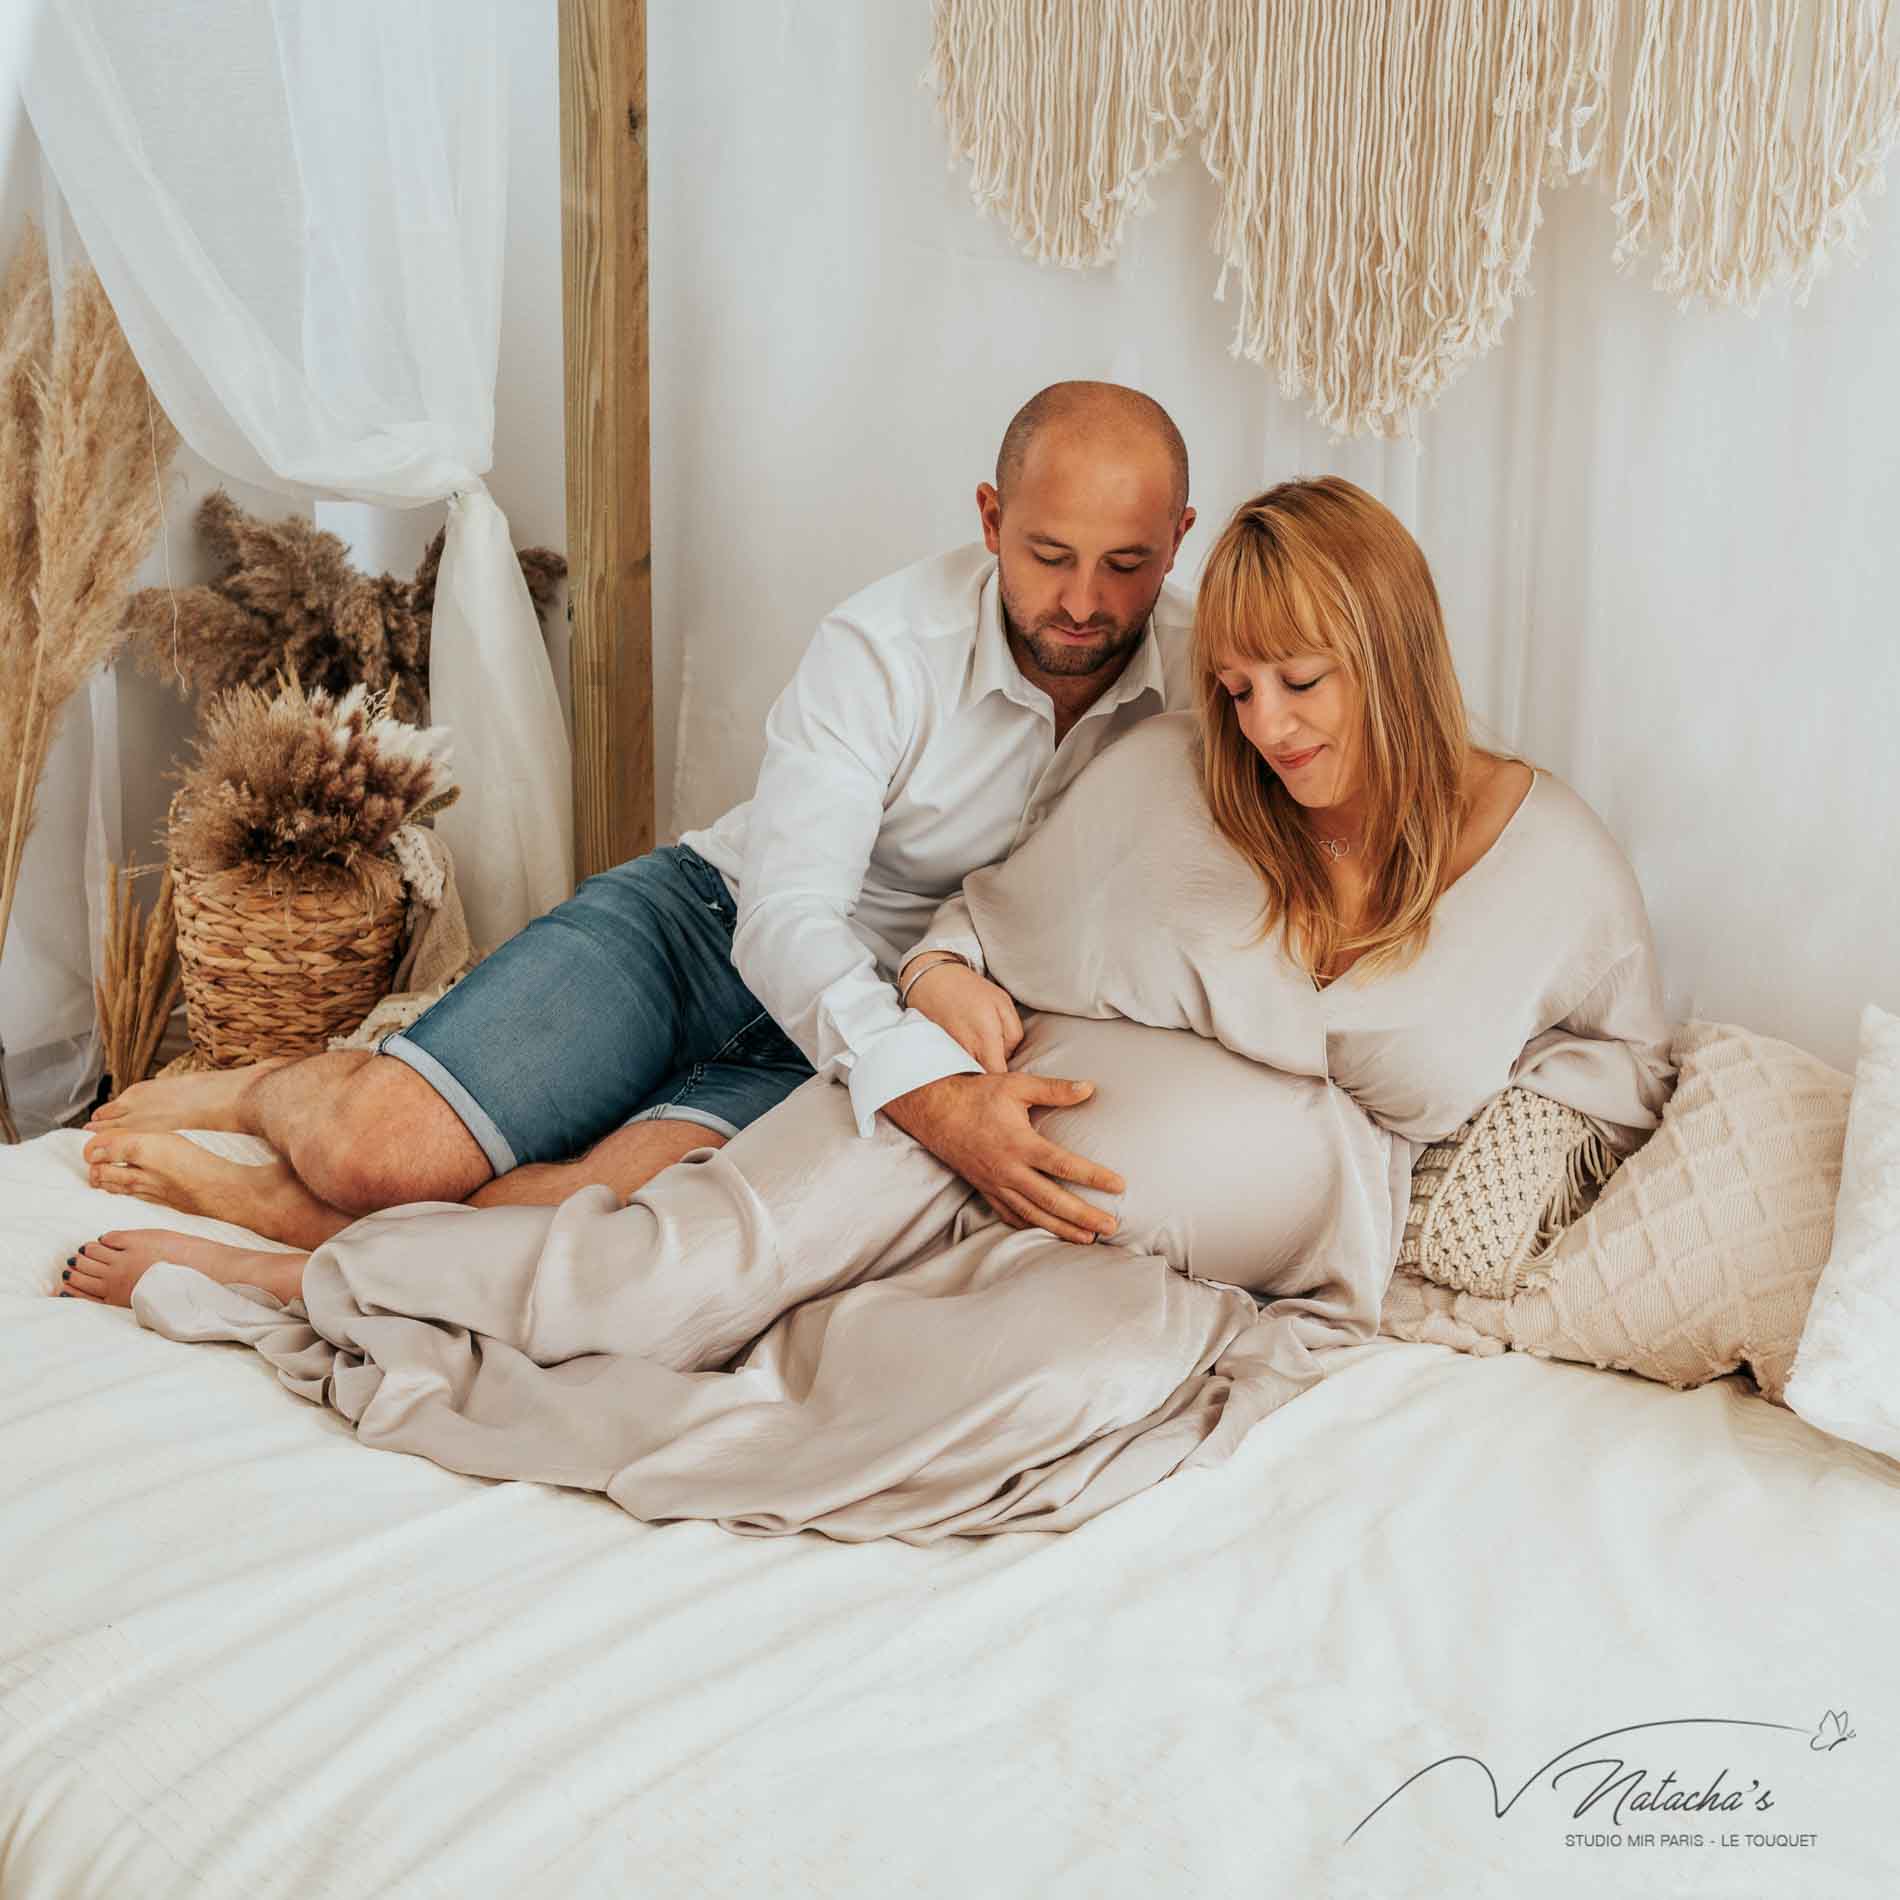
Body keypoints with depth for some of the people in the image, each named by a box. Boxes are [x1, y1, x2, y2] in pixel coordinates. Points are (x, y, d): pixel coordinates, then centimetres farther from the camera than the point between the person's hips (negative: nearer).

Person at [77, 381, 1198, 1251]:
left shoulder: (1197, 671, -9)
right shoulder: (885, 646, -18)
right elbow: (785, 914, -26)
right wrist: (932, 1093, -43)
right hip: (709, 919, -1)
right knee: (380, 1149, -18)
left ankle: (264, 1206, -5)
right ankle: (264, 1090, 19)